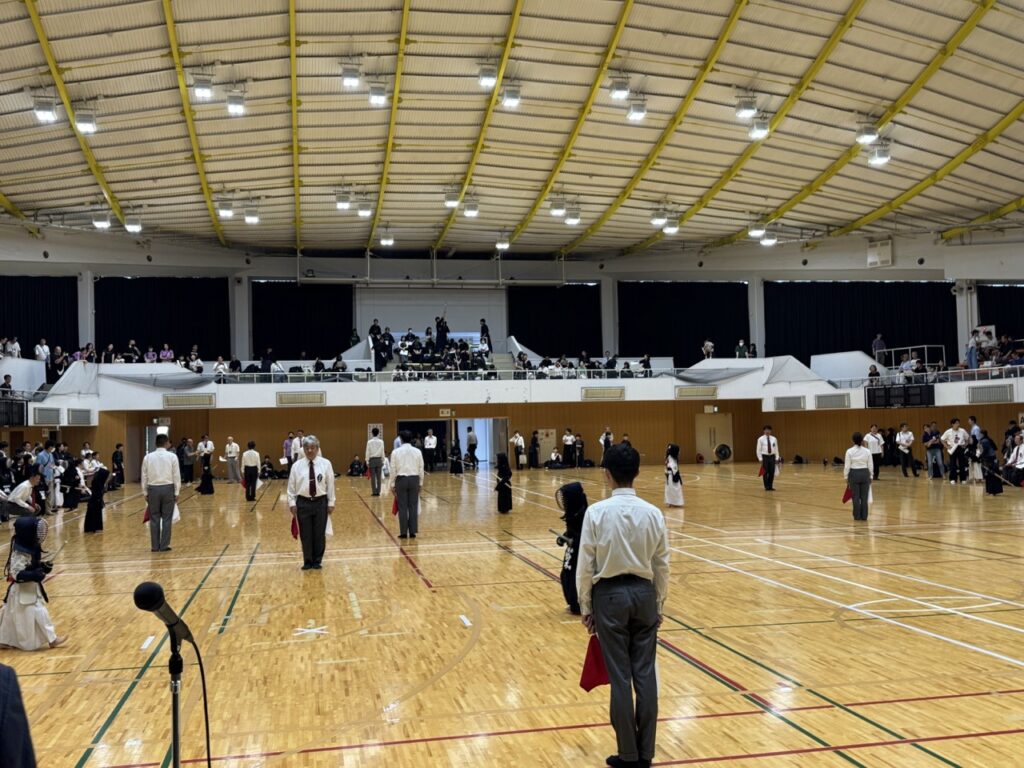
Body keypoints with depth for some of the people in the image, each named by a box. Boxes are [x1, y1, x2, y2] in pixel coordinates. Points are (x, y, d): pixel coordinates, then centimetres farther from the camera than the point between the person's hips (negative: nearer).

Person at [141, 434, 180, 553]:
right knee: (166, 518, 4)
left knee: (154, 518, 7)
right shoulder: (172, 456, -3)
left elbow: (144, 476, 4)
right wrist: (177, 492, 5)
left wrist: (145, 492, 12)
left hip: (153, 489, 1)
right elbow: (176, 476, -2)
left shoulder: (148, 457, 1)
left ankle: (155, 546, 10)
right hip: (168, 488, -1)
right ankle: (164, 545, 6)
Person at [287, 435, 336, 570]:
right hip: (303, 502, 0)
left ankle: (317, 561, 21)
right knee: (305, 534, 6)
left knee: (319, 534, 7)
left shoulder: (325, 464, -3)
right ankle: (307, 561, 19)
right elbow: (291, 486, 3)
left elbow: (330, 484, 0)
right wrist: (292, 503, -1)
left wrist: (331, 502, -1)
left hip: (320, 502, 0)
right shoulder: (297, 465, -1)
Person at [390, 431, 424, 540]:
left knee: (402, 507, 2)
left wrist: (392, 485, 5)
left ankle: (403, 532, 3)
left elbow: (393, 470, -3)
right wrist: (420, 483, 13)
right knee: (413, 506, 5)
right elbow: (421, 469, 3)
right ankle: (412, 532, 7)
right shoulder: (417, 451, 0)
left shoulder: (396, 452, -5)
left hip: (401, 480, -2)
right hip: (414, 479, 2)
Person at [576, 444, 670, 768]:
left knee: (620, 677, 4)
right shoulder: (653, 513, -4)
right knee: (645, 674, 9)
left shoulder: (597, 512, -13)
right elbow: (661, 566, 4)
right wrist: (658, 605, 16)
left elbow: (585, 566, -8)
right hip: (643, 593, 3)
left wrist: (586, 607, 3)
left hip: (610, 595, -3)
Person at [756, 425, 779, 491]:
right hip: (764, 456, -3)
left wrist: (777, 458, 1)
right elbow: (759, 450, -3)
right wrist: (760, 459, -9)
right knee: (765, 472, 0)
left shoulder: (774, 439, 5)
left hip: (772, 456, 3)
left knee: (772, 472, 4)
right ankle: (766, 487, 8)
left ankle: (771, 486, 14)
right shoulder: (761, 439, -4)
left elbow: (776, 449, 8)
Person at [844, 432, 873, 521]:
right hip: (865, 474, 2)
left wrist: (846, 477, 2)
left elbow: (847, 466, -8)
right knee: (864, 497, 8)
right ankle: (864, 516, 11)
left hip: (854, 474, -2)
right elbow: (871, 466, 1)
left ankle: (857, 516, 9)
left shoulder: (849, 451, -10)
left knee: (856, 497, 5)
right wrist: (870, 476, 12)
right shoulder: (867, 451, -3)